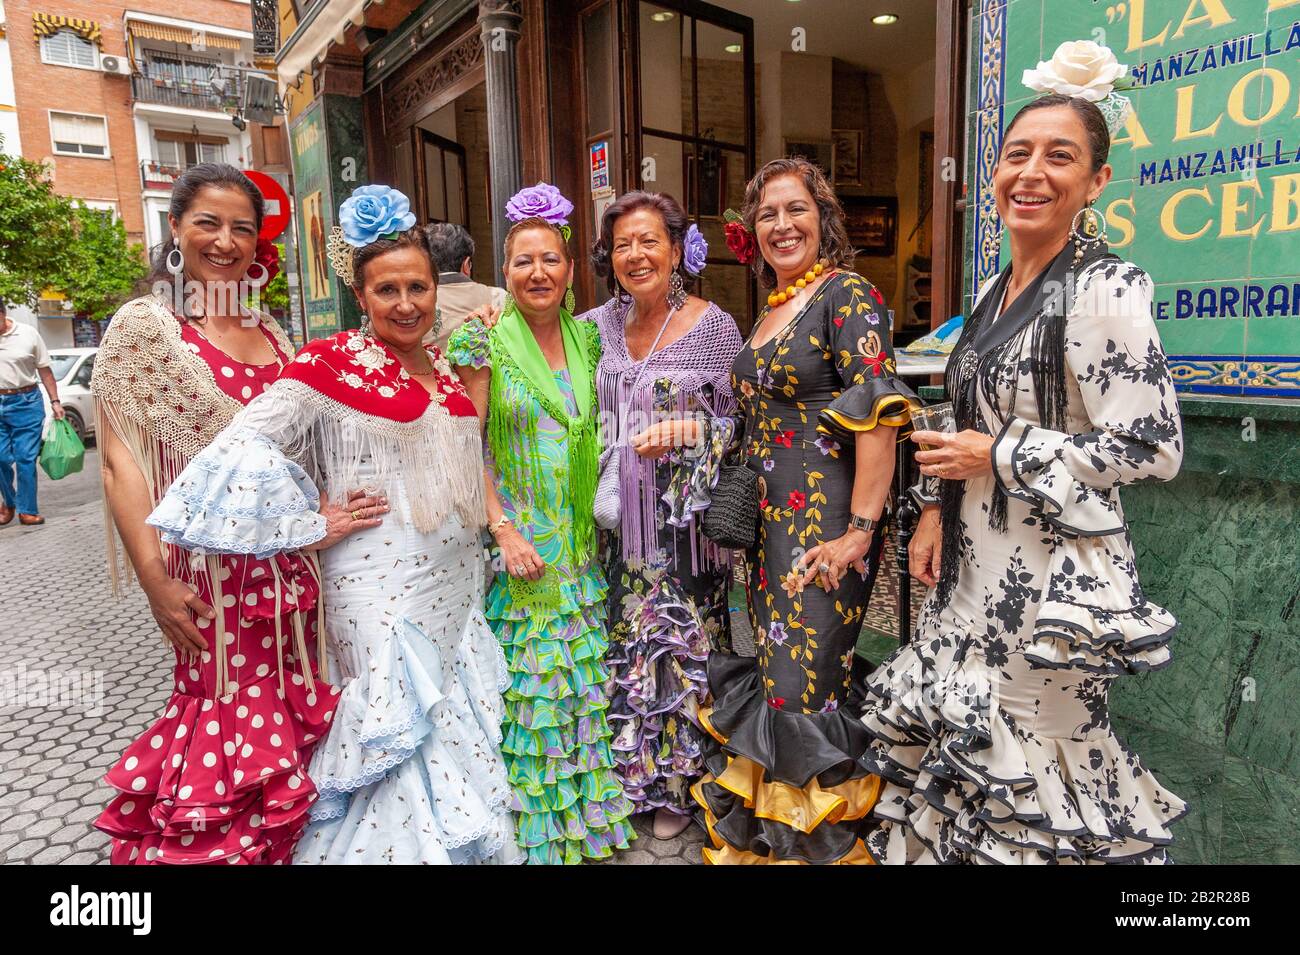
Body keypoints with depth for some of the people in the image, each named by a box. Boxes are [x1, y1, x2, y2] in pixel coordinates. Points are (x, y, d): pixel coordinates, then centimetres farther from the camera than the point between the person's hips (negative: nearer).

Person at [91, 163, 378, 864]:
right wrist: (156, 582, -15)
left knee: (294, 718, 11)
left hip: (290, 562, 5)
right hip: (213, 566, -5)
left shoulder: (271, 333, 12)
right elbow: (122, 462, -9)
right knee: (229, 723, 2)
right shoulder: (144, 325, -3)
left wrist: (318, 515, 5)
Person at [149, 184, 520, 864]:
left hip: (457, 581, 7)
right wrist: (313, 524, -13)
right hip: (382, 589, -6)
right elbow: (247, 444, -16)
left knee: (455, 726, 16)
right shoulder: (332, 364, -9)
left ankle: (463, 838, 36)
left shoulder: (447, 367, 10)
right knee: (395, 729, 1)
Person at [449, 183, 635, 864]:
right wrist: (504, 530, -14)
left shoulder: (586, 336, 7)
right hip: (517, 539, -4)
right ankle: (534, 821, 23)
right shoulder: (485, 343, -7)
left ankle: (586, 803, 32)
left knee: (584, 671, 12)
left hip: (582, 541, 5)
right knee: (527, 676, 3)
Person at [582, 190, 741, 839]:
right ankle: (633, 770, 33)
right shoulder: (599, 324, 6)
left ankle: (679, 785, 27)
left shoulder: (713, 326, -5)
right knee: (625, 640, 10)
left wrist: (686, 432, -21)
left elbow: (737, 423, -4)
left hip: (683, 520, -3)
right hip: (620, 520, 4)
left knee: (681, 637, 5)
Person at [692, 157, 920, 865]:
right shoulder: (770, 310, 16)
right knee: (773, 667, 15)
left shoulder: (849, 295, -9)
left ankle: (821, 840, 20)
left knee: (803, 683, -3)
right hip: (768, 517, 8)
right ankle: (761, 834, 33)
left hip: (824, 522, -8)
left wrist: (861, 529, -23)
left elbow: (878, 415, -18)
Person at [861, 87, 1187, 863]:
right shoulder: (996, 291, 9)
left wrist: (1000, 456, -17)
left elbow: (1152, 449, -18)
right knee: (958, 731, 19)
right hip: (977, 559, 8)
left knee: (1027, 753, 7)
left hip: (1053, 571, -7)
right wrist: (936, 507, 7)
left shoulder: (1107, 290, -15)